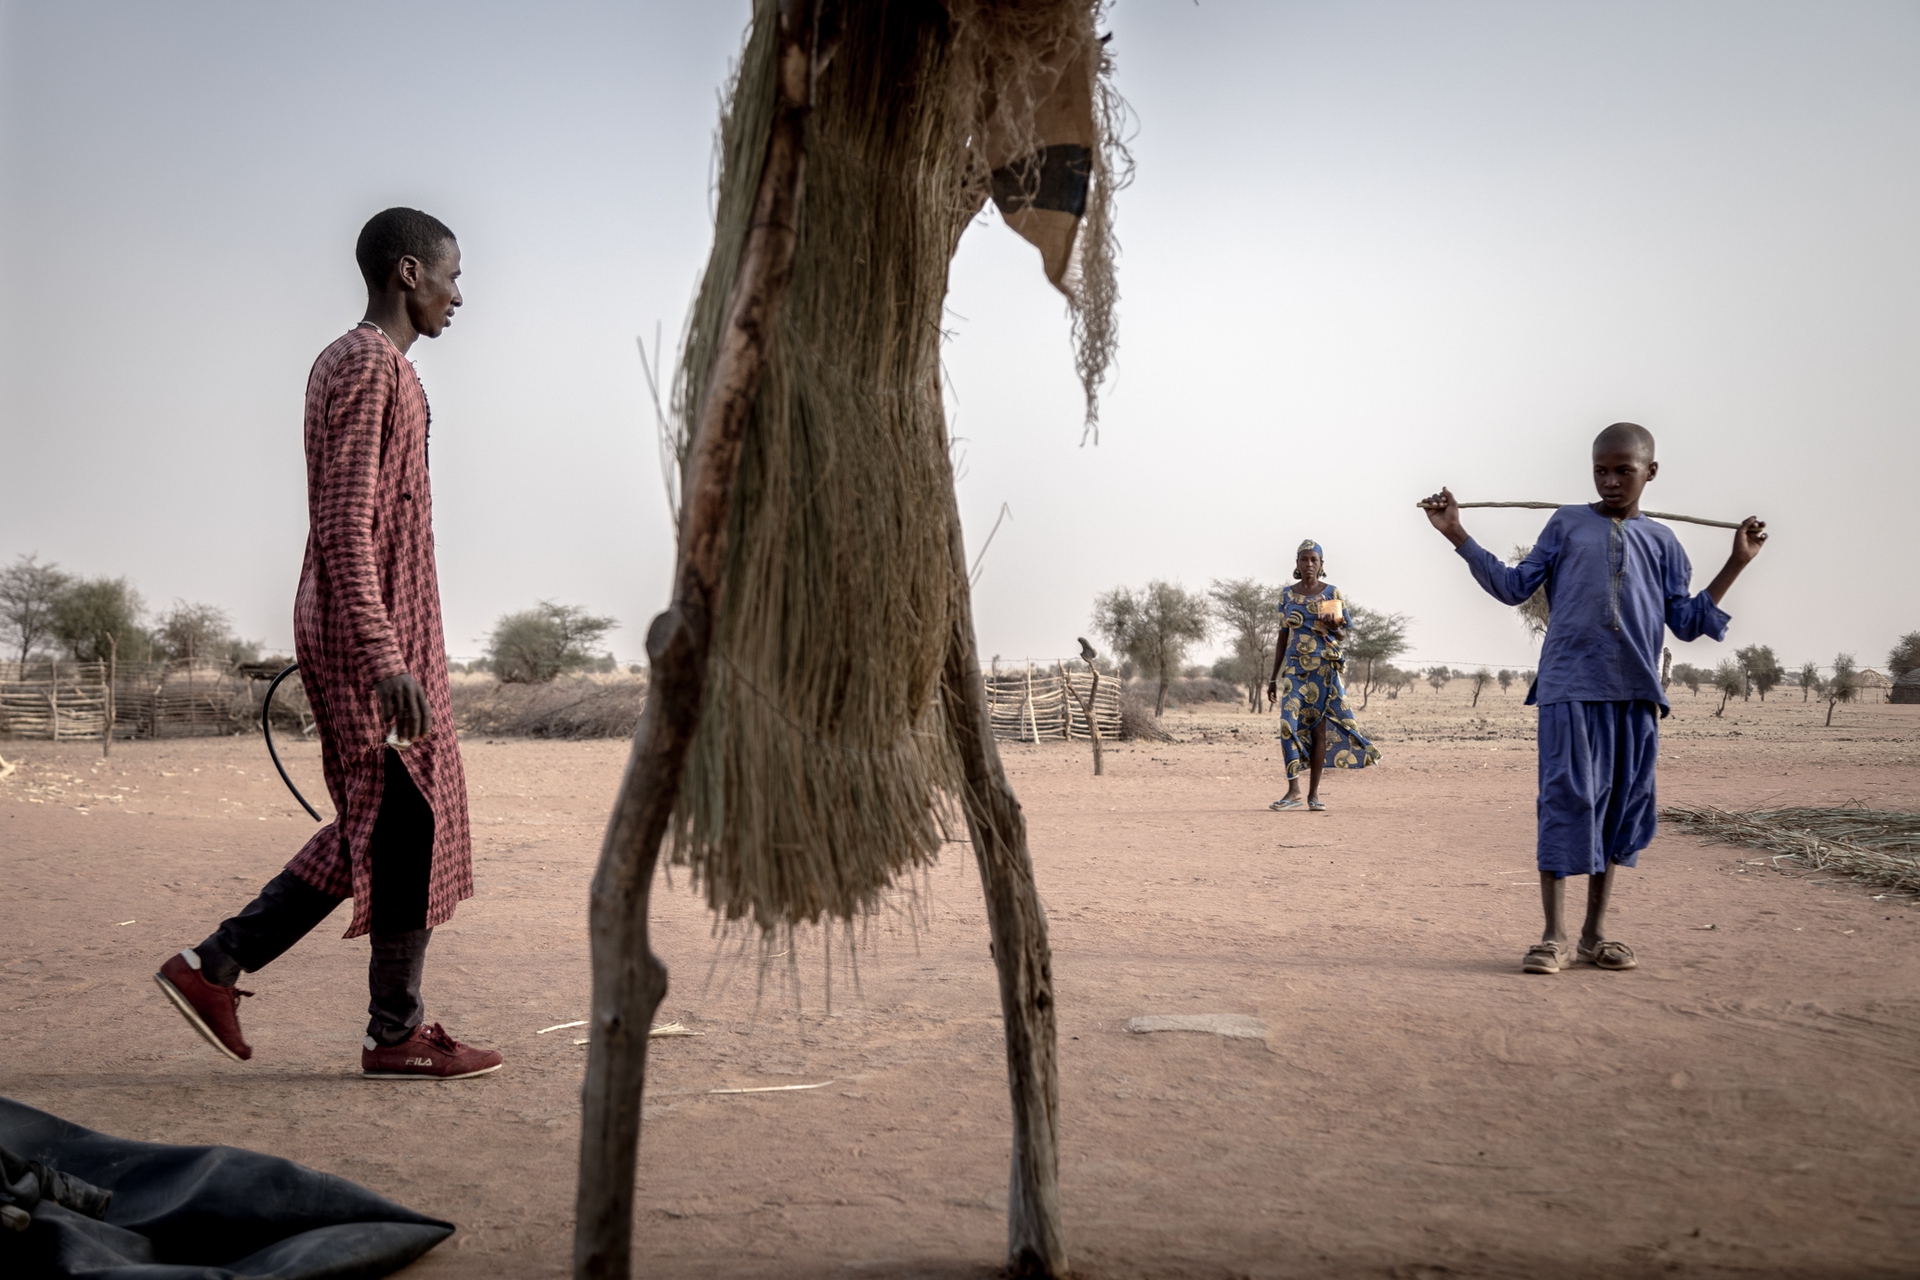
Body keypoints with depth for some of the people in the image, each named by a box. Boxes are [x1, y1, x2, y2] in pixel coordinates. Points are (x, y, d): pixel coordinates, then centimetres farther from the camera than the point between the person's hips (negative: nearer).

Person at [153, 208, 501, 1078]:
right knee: (411, 825, -2)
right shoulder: (371, 366, -12)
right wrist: (387, 657, -26)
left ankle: (215, 966, 16)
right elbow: (347, 525, -21)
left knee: (376, 828, 14)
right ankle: (397, 1032, 7)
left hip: (371, 636, 10)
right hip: (371, 634, -10)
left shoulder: (346, 363, 19)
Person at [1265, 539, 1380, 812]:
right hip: (1294, 668, 1)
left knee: (1318, 728, 0)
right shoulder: (1287, 595, 9)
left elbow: (1342, 637, 5)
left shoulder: (1332, 593, 2)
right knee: (1289, 724, -13)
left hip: (1324, 668, -1)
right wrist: (1273, 677, 9)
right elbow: (1282, 637, 12)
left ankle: (1314, 793, 7)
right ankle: (1293, 791, -11)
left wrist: (1333, 626, -19)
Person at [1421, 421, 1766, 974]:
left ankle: (1595, 932, 17)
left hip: (1636, 695, 3)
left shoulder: (1662, 543, 15)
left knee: (1622, 805, 6)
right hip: (1570, 687, -3)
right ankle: (1554, 937, -4)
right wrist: (1457, 535, 1)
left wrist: (1736, 562, 7)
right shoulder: (1567, 525, 10)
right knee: (1567, 801, -8)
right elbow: (1515, 586, 7)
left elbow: (1688, 622, 12)